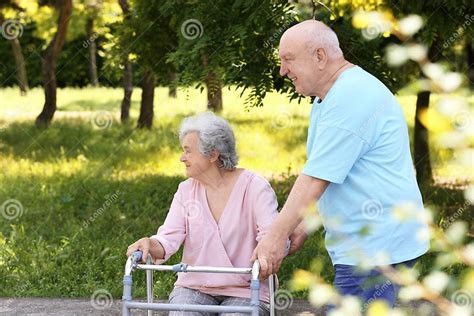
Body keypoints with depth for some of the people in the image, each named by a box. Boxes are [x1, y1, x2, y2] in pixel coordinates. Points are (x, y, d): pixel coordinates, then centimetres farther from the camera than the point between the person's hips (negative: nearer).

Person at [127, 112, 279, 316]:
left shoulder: (254, 187, -6)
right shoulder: (186, 190, 7)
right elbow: (169, 239, -3)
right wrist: (149, 244, -27)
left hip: (245, 291, -3)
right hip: (194, 288, 3)